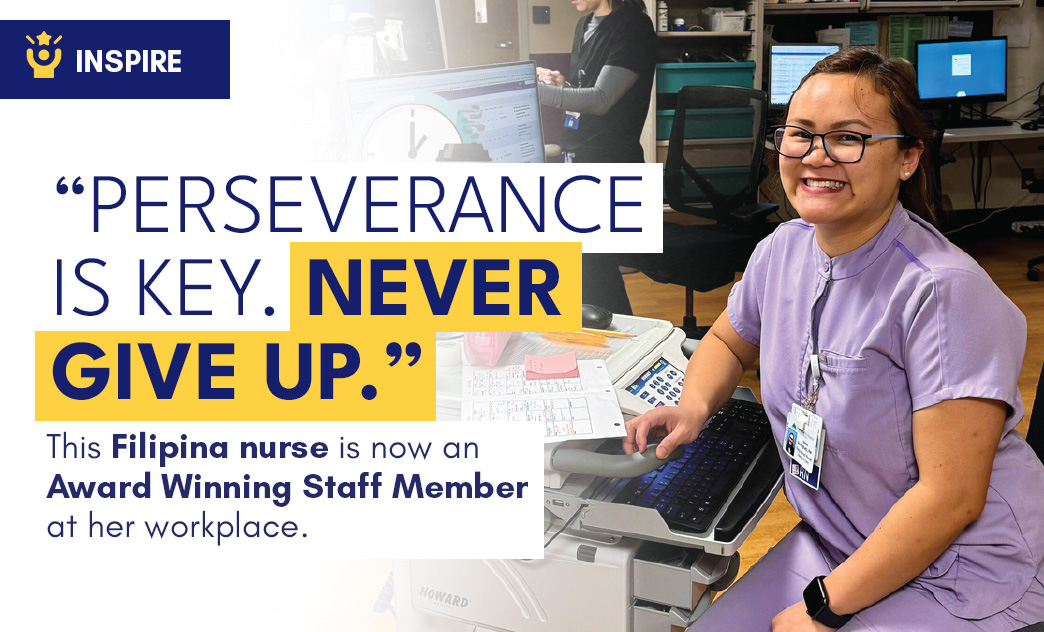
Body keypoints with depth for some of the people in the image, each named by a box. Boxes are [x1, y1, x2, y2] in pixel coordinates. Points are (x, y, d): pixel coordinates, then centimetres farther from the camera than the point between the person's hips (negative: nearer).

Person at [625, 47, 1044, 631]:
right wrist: (694, 408, -2)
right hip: (834, 548, 7)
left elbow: (951, 497, -24)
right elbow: (729, 341, 19)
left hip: (962, 580, -6)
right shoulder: (782, 251, -2)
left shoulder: (945, 292, -24)